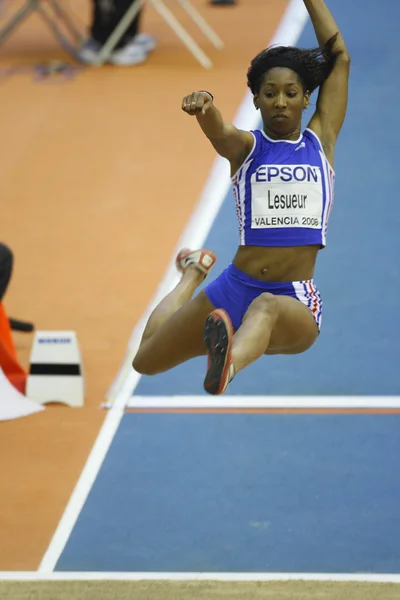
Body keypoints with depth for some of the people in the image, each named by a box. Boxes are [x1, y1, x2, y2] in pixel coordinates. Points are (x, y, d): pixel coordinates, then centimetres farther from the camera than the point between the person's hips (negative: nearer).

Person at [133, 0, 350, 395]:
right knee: (146, 361, 17)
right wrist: (205, 106, -45)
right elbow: (219, 132, -22)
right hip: (235, 288, 2)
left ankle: (228, 366, -75)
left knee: (268, 306, -42)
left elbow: (339, 58, 8)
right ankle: (193, 274, 46)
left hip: (297, 303, -2)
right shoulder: (245, 147, 3)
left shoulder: (321, 141, 8)